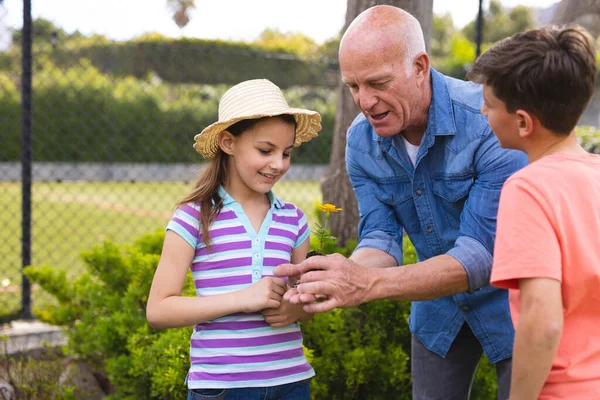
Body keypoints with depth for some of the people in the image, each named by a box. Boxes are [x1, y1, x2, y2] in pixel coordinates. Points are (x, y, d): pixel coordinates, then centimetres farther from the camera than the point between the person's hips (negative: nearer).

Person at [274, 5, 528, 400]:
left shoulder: (492, 123, -30)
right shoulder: (362, 140, -11)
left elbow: (481, 256, -35)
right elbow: (381, 237, -13)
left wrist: (369, 283, -46)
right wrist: (344, 275, -37)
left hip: (510, 303, -5)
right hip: (440, 305, 5)